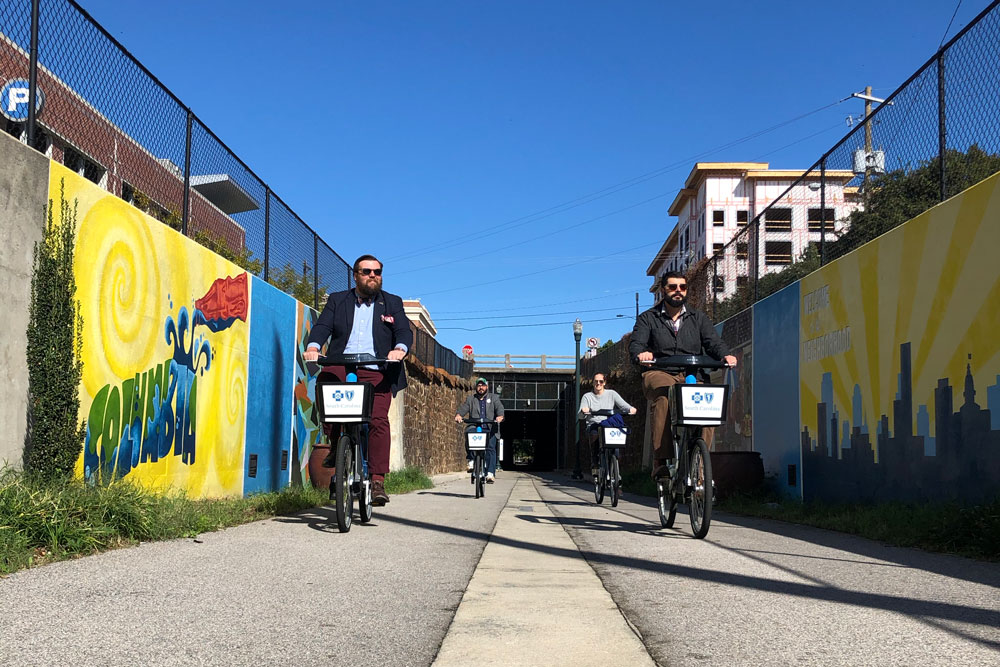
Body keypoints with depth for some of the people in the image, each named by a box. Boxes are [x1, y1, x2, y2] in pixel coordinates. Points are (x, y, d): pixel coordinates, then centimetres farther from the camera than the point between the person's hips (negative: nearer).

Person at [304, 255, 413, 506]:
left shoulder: (392, 303, 19)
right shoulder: (337, 301, 19)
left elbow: (404, 331, 6)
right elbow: (322, 326, 5)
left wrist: (400, 349, -18)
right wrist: (313, 346, -17)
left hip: (376, 372, 0)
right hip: (341, 368, 0)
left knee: (378, 419, -19)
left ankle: (378, 481, -15)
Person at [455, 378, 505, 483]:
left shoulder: (494, 398, 17)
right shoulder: (470, 398, 20)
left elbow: (499, 407, -1)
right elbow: (464, 407, 3)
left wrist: (500, 416, -24)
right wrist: (458, 415, -20)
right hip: (474, 426, 0)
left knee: (491, 447, -19)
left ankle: (490, 473, -23)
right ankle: (470, 458, -23)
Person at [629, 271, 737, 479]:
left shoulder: (698, 318, 21)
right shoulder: (648, 318, 15)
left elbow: (713, 342, 6)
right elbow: (636, 343, -1)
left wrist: (725, 355, -19)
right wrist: (641, 353, -27)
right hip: (659, 374, -2)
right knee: (663, 395, -38)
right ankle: (662, 460, -39)